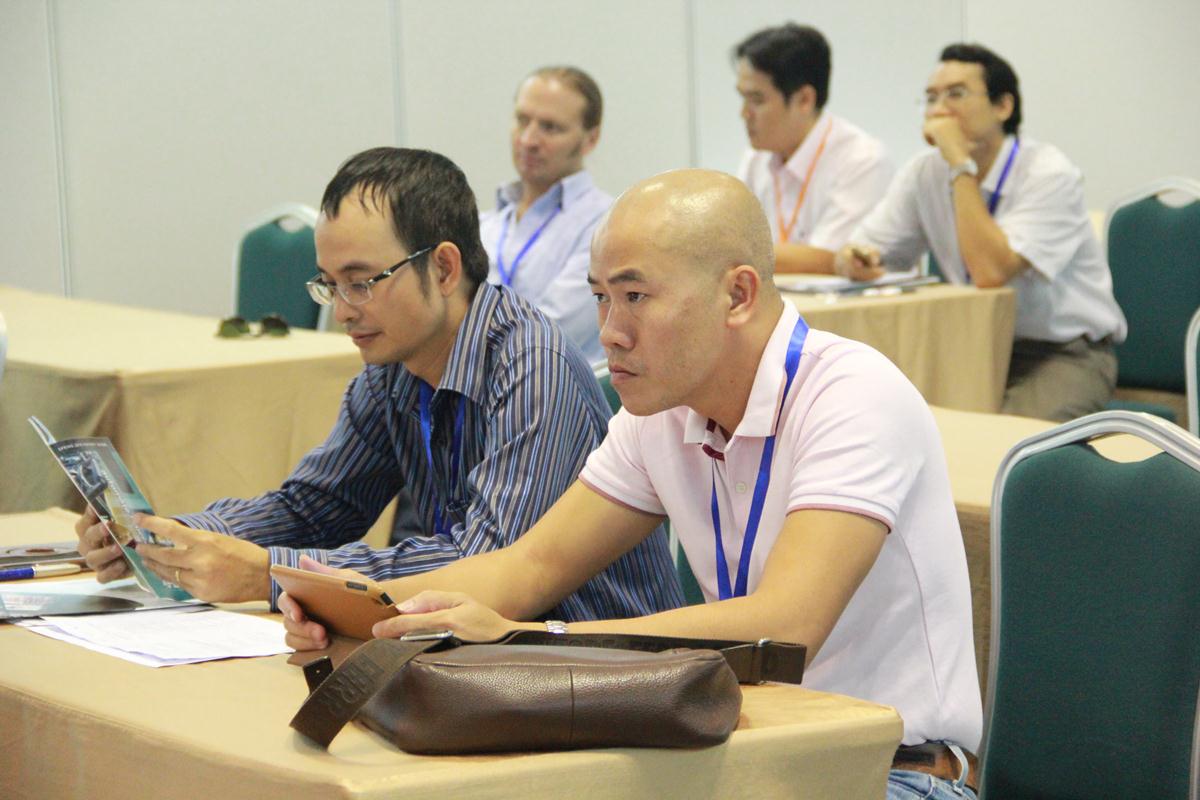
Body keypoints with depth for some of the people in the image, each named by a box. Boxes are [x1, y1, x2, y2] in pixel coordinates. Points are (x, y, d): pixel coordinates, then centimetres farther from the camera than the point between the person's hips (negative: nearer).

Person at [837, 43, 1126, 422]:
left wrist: (961, 165, -24)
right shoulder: (924, 173, 2)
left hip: (1064, 353, -5)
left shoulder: (1050, 174, -16)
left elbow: (990, 273, -28)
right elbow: (863, 250, 7)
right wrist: (854, 261, -19)